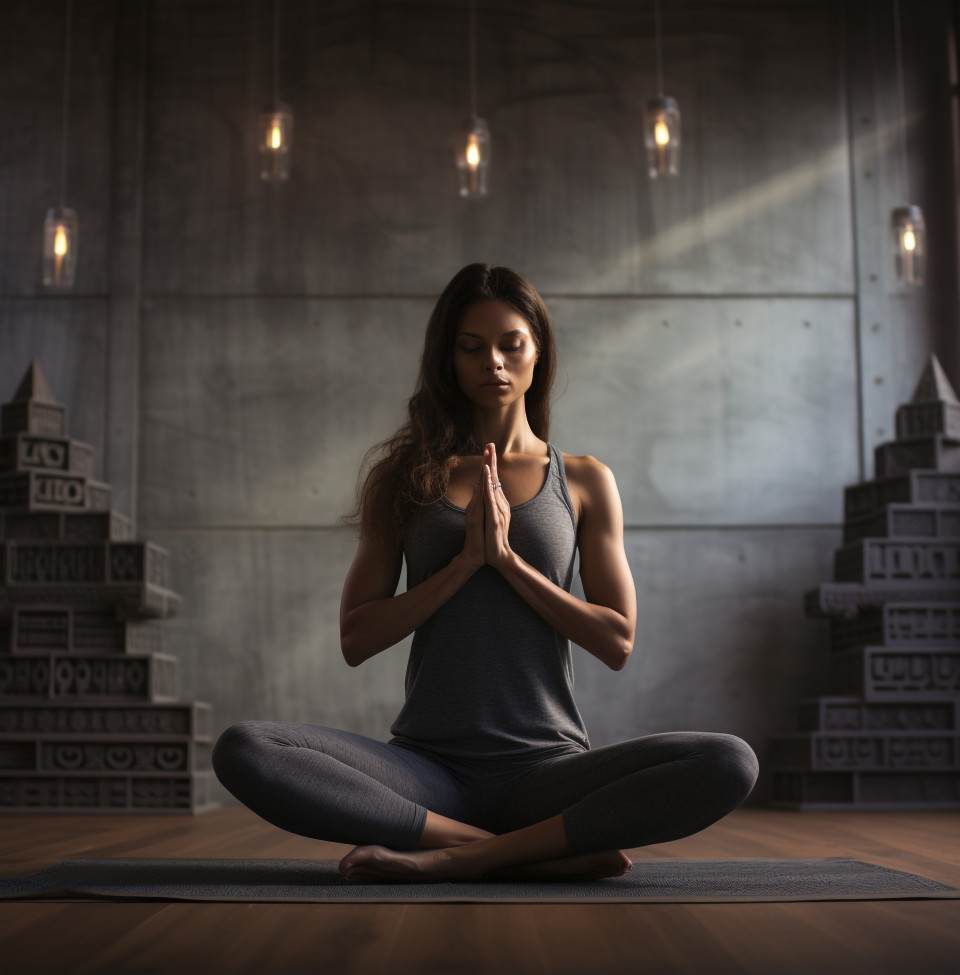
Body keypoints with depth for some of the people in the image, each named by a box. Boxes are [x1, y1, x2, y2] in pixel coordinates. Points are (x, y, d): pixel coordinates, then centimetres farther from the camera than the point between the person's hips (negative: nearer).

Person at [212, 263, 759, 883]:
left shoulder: (585, 481, 11)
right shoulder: (404, 478, 11)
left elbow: (618, 642, 3)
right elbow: (356, 639, 4)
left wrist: (507, 558, -7)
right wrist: (466, 561, -8)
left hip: (546, 765, 0)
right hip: (429, 766, 1)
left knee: (729, 765, -27)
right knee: (243, 752, -28)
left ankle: (461, 856, -22)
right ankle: (563, 851, -24)